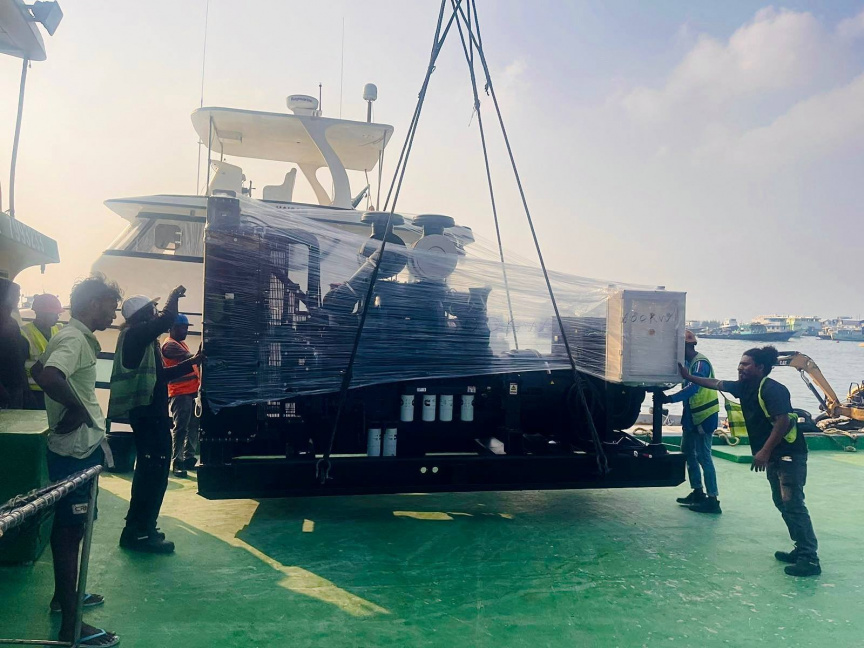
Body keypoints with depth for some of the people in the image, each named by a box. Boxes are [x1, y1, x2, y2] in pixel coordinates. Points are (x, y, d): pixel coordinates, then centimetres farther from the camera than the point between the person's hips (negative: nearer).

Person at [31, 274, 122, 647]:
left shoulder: (76, 337, 12)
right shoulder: (75, 339, -19)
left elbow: (38, 371, 25)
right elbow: (49, 377, -38)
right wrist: (77, 408, -23)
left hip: (80, 447, 10)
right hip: (77, 451, -10)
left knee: (68, 526, 21)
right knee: (70, 529, -3)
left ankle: (64, 594, 38)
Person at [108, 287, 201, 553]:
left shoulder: (143, 340, 19)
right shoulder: (135, 334, -11)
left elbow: (161, 374, 23)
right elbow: (167, 319, -26)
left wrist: (191, 363, 21)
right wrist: (174, 296, -7)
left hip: (149, 411, 11)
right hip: (146, 411, -11)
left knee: (150, 468, 17)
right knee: (154, 469, -9)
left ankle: (138, 526, 27)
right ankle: (139, 532, -4)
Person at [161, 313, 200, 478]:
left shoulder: (181, 343, 21)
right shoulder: (170, 345, -9)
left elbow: (192, 361, 22)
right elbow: (189, 358, -22)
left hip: (191, 391, 9)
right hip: (180, 393, -9)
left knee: (193, 426, 10)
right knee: (180, 428, -9)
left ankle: (189, 458, 16)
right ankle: (178, 463, -6)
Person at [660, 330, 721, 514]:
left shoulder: (700, 363, -19)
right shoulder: (688, 363, 10)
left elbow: (693, 387, -31)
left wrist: (670, 398, -37)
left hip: (705, 416, -10)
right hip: (692, 415, 10)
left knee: (703, 457, -8)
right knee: (688, 452, 16)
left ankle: (712, 500, -3)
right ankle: (697, 492, 25)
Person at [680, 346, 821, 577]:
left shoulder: (772, 389, -19)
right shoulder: (745, 387, 8)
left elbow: (783, 421, -26)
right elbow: (716, 384, 19)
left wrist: (764, 452, -27)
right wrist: (689, 377, 19)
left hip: (789, 455, -10)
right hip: (773, 456, 10)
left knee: (793, 504, -12)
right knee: (782, 503, 13)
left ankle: (810, 559, -8)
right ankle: (801, 549, 22)